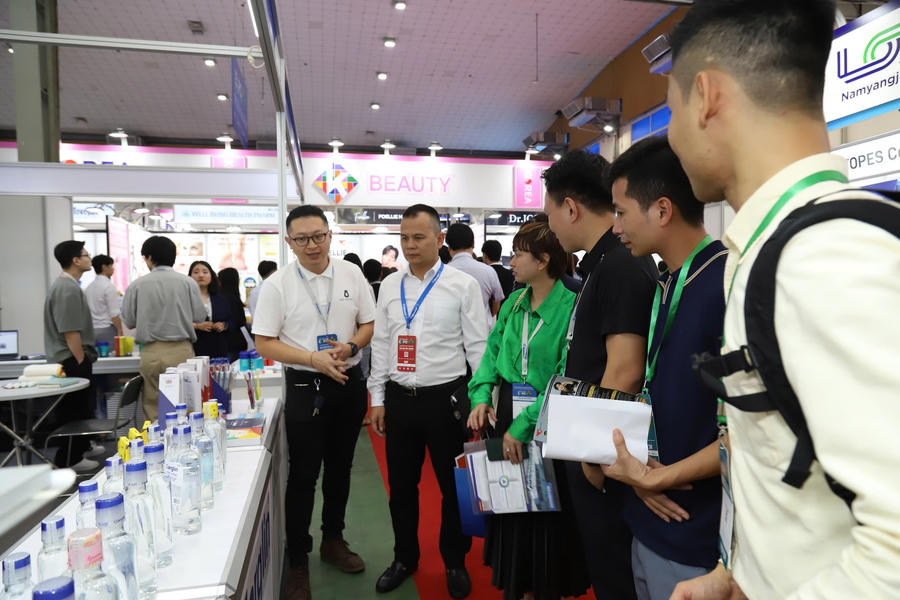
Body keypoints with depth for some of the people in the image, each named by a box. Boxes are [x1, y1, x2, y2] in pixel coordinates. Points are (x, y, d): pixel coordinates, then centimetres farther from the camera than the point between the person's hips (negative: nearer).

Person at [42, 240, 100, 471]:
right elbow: (70, 332, -23)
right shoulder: (68, 289, -20)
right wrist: (81, 362, -17)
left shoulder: (65, 284, 14)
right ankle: (69, 460, 7)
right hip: (72, 360, -11)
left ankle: (81, 447, 35)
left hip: (70, 359, 11)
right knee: (75, 411, -2)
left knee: (80, 408, 21)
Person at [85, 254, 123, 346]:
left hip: (92, 329, 8)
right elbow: (114, 313, -15)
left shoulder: (89, 287, 11)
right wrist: (120, 332, -12)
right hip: (107, 329, -8)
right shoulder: (109, 286, -12)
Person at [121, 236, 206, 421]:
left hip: (151, 353, 0)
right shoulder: (188, 282, -2)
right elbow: (200, 316, 0)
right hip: (182, 350, 0)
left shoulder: (137, 285, -1)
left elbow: (128, 321, 4)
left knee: (153, 409, 7)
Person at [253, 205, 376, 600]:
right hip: (305, 388, -3)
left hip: (350, 383, 3)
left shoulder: (352, 275, -1)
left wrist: (351, 346, -14)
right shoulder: (277, 285, -8)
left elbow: (369, 324, 6)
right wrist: (314, 359, -19)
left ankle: (333, 540, 39)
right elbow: (264, 343, -8)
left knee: (340, 468, 17)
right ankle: (298, 561, 26)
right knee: (303, 475, 7)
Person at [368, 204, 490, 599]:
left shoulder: (463, 285, -6)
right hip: (399, 399, 4)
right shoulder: (390, 286, 6)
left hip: (446, 398, -3)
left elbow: (479, 347, -6)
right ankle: (404, 558, 39)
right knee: (401, 486, 17)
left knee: (453, 487, 12)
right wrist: (378, 399, 8)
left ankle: (455, 563, 35)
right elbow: (381, 344, 9)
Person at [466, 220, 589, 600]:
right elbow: (492, 352, 7)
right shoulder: (513, 303, 5)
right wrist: (481, 395, -10)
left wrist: (523, 425, -22)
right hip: (508, 414, 6)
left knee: (548, 509, 10)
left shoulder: (569, 306, -17)